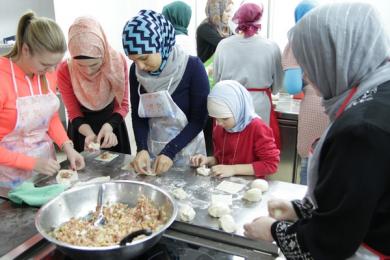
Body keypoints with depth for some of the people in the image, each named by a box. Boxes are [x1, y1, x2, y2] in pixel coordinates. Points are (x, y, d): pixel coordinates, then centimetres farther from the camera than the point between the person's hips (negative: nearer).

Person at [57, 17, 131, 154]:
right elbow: (73, 113, -13)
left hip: (111, 124, 1)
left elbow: (123, 104, -16)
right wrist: (89, 133, -33)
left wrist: (108, 126, -34)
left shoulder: (118, 61, -22)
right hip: (82, 129, -1)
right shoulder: (65, 71, -22)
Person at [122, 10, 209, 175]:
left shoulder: (192, 67, -19)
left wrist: (170, 151, -20)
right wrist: (142, 148, -14)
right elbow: (137, 115, 0)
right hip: (153, 147, 4)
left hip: (186, 148, -3)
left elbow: (199, 120, -15)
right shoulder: (136, 70, -7)